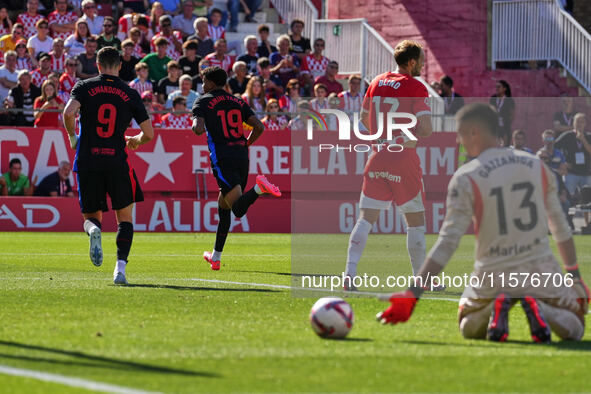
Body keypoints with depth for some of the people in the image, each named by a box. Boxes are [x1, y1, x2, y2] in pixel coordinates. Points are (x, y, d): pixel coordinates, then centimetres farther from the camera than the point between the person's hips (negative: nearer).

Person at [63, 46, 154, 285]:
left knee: (91, 216, 15)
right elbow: (148, 133, 5)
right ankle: (120, 268, -3)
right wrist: (135, 140, 28)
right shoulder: (130, 94, 6)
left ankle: (94, 230, -22)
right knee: (125, 217, 14)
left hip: (87, 162, 0)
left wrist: (72, 137, 5)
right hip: (117, 162, 0)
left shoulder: (84, 87, 3)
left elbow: (69, 113, -14)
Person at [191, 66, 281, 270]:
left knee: (238, 209, -16)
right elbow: (259, 127, 9)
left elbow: (199, 129, -12)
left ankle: (260, 188, -45)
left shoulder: (203, 102, 3)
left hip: (222, 159, -6)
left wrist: (195, 124, 11)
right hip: (242, 157, 6)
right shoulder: (238, 102, 17)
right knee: (223, 206, 20)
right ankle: (215, 257, 26)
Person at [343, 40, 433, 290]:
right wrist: (411, 134, 6)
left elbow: (364, 119, 19)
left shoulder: (377, 82, 8)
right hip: (404, 158, -5)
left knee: (366, 219, 4)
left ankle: (350, 273, -8)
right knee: (415, 221, 6)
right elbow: (425, 130, -15)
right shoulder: (416, 88, -9)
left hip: (377, 158, 5)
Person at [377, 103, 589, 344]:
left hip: (493, 276, -1)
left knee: (468, 329, 28)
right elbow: (560, 227, 11)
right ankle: (540, 310, -13)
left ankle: (495, 308, -8)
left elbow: (447, 243, -15)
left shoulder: (465, 179, -9)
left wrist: (413, 294, -15)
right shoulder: (536, 165, 3)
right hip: (540, 269, 1)